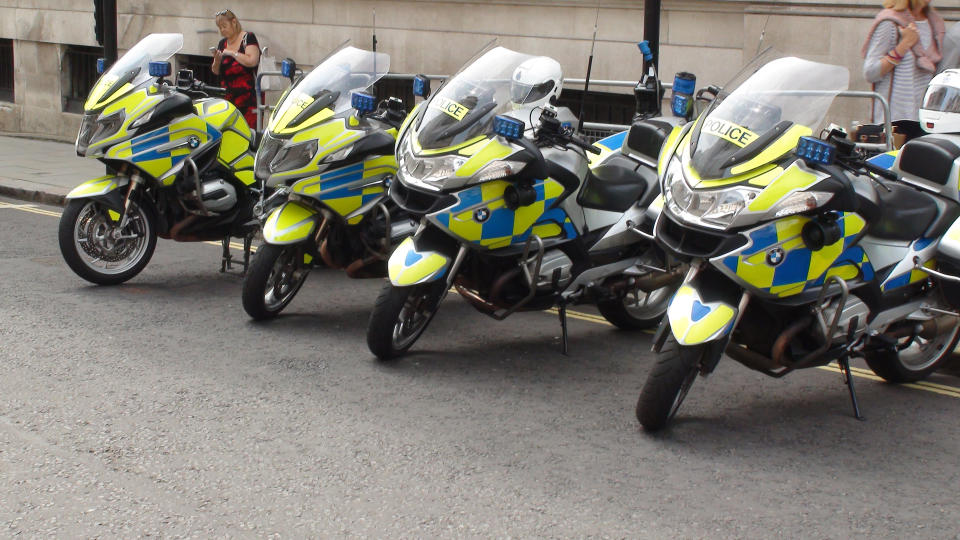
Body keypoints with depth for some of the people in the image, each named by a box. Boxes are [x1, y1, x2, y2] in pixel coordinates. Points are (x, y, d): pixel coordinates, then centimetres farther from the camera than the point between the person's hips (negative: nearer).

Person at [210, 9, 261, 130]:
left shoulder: (248, 38, -2)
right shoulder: (222, 44, 16)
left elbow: (252, 61, -17)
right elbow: (216, 71, 18)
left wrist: (232, 52, -10)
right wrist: (217, 60, -3)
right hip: (227, 96, 6)